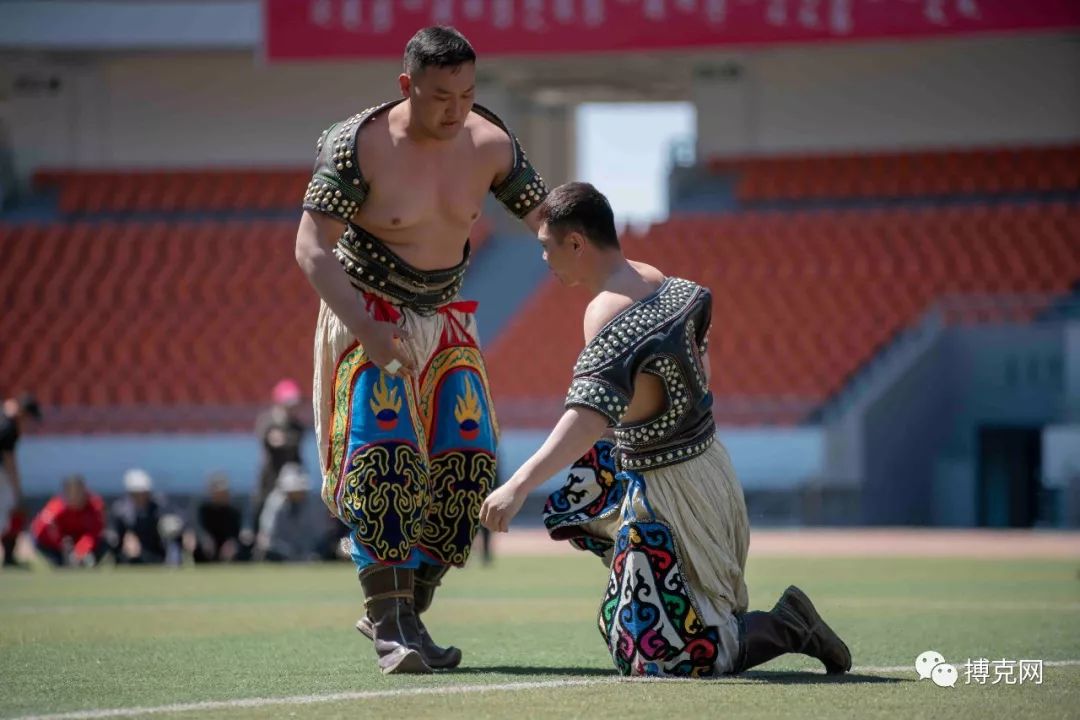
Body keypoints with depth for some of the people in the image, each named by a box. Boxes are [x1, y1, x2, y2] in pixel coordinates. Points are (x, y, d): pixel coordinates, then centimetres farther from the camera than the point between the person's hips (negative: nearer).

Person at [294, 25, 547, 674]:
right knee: (383, 456, -21)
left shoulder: (491, 145, -8)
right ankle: (391, 626, -20)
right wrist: (366, 329, -34)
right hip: (366, 317, -5)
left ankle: (404, 613, 6)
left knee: (466, 465, -6)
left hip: (445, 323, 5)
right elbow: (313, 249, -21)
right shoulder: (359, 146, -20)